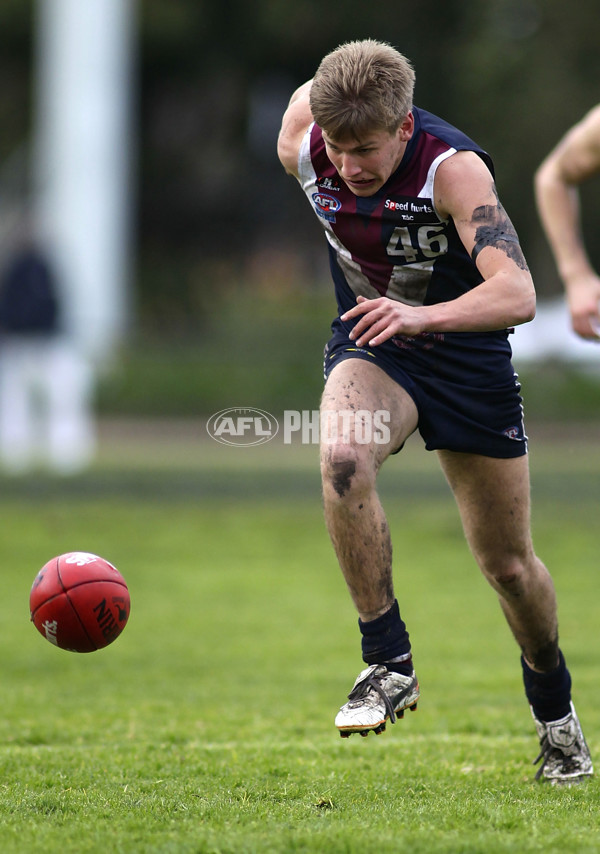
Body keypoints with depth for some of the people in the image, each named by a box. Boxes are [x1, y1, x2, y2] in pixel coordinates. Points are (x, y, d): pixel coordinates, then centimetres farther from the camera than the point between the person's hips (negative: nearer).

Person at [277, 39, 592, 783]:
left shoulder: (454, 169, -30)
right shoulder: (303, 141, -18)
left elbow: (517, 294, -42)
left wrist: (424, 314, -59)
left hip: (464, 352, -2)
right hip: (368, 344, 2)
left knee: (508, 564, 5)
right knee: (343, 460, -33)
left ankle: (555, 712, 32)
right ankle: (389, 665, -22)